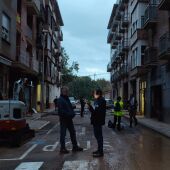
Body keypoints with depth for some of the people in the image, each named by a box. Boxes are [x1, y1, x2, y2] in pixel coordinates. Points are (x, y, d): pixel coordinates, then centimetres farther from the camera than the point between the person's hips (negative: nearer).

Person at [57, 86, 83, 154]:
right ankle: (62, 148, 9)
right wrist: (69, 114, -23)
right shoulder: (60, 100, -14)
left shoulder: (67, 99, 14)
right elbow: (61, 111, -22)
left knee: (73, 132, 14)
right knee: (63, 134, 0)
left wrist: (72, 113, 0)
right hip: (63, 119, -9)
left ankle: (75, 146, 24)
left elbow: (71, 107, 18)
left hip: (69, 119, 9)